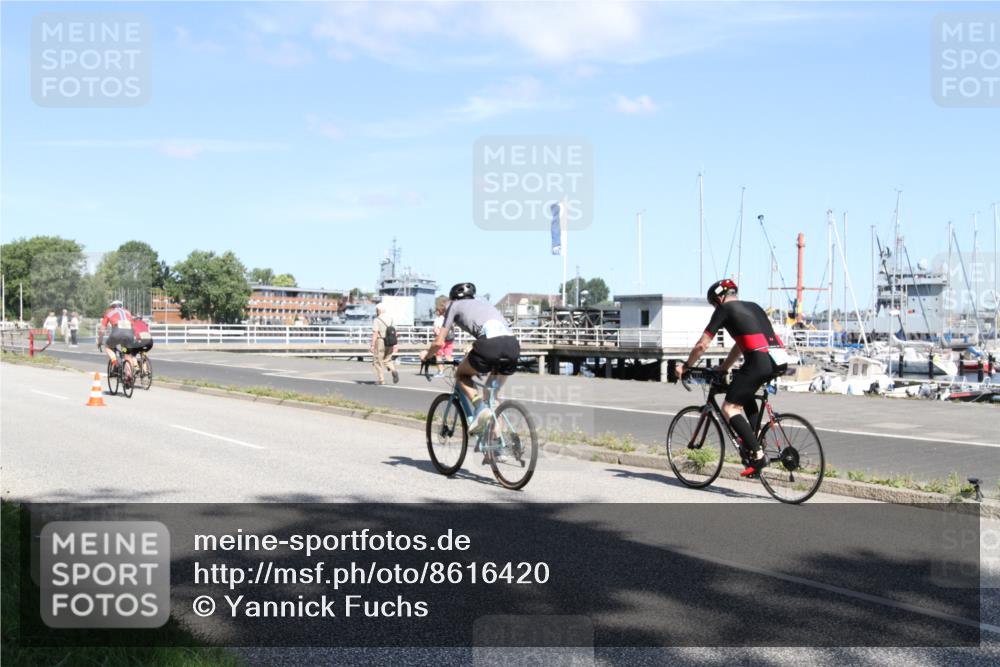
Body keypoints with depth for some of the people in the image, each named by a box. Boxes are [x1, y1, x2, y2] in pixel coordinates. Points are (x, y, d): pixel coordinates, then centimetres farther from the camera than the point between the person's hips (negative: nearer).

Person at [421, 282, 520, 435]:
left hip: (490, 344, -5)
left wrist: (427, 354, 41)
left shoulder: (455, 305, 24)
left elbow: (439, 342, 20)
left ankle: (480, 408, -3)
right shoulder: (485, 304, 39)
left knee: (461, 374, 21)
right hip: (513, 344, 5)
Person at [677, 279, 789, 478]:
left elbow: (702, 345, 9)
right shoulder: (753, 307, 29)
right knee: (745, 391, 33)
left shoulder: (724, 309, 8)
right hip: (781, 361, 8)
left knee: (729, 408, 0)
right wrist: (723, 368, 44)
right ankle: (752, 438, 23)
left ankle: (757, 455, -10)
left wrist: (685, 367, 23)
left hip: (760, 360, -8)